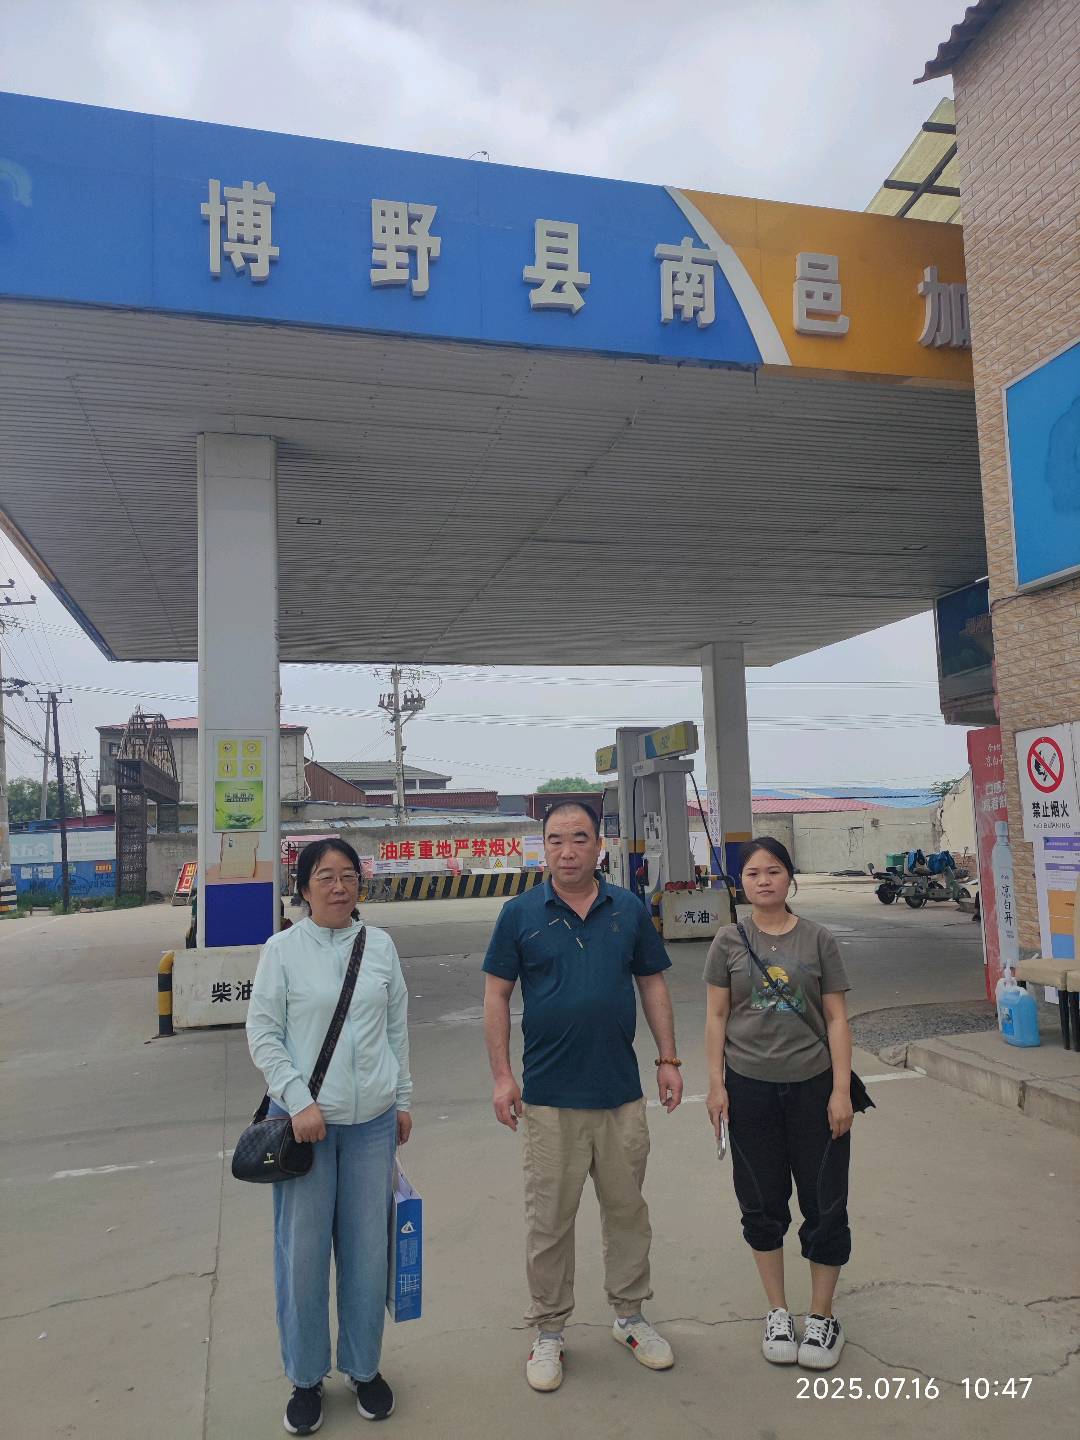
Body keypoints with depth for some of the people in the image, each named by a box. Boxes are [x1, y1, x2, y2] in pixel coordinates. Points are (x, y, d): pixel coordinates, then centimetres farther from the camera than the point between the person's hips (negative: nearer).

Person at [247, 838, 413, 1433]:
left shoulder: (379, 945, 3)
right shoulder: (283, 949, -5)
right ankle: (306, 1378, 27)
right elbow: (262, 1034, -5)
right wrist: (299, 1101, -13)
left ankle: (363, 1367, 32)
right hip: (305, 1120, -2)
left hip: (372, 1121, 3)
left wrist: (403, 1098, 12)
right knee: (303, 1252, 6)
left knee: (367, 1248, 11)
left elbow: (397, 1028, 10)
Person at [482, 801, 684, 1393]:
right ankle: (548, 1331, 27)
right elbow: (496, 995, -2)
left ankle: (629, 1315, 35)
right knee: (549, 1220, 9)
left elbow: (653, 985, 9)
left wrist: (669, 1059, 5)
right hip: (549, 1098, -2)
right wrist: (502, 1075, -7)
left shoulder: (629, 910, 2)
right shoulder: (520, 913, -4)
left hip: (622, 1093, 2)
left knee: (627, 1210, 16)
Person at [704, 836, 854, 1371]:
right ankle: (777, 1313, 30)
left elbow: (836, 1019, 0)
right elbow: (716, 1016, 2)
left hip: (812, 1086, 0)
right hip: (750, 1087, 0)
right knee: (762, 1206, 12)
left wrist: (841, 1089, -5)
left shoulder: (817, 939, -1)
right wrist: (716, 1084, -3)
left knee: (825, 1204, 7)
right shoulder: (729, 941, 0)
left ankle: (822, 1317, 27)